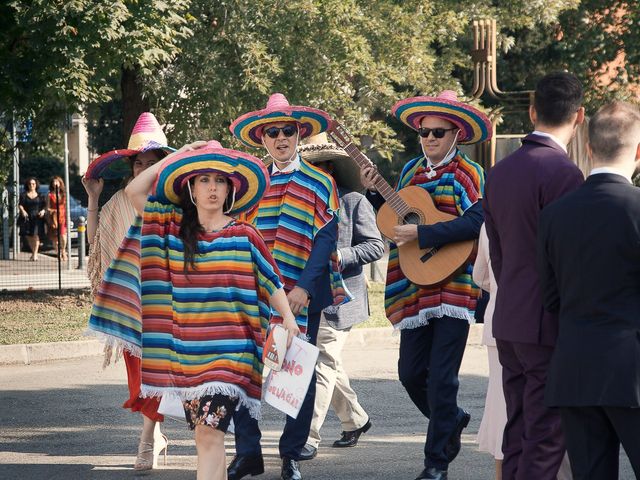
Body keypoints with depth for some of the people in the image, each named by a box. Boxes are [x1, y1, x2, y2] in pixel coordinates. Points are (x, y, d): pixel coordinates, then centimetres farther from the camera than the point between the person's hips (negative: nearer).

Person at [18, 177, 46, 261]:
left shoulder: (40, 196, 8)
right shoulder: (23, 195, 8)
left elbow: (45, 205, 9)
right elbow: (20, 204, 1)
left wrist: (43, 211, -12)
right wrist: (22, 210, -19)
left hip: (37, 217, -2)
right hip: (27, 217, 2)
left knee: (36, 235, -13)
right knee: (28, 236, 5)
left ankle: (35, 255, -14)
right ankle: (33, 252, 25)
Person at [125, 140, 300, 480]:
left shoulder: (244, 235, 0)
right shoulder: (174, 227, 8)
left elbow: (270, 280, 6)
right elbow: (134, 191, 3)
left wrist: (288, 317, -7)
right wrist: (177, 155, 3)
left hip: (229, 351, -4)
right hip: (187, 349, 4)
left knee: (209, 433, -15)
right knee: (204, 436, 10)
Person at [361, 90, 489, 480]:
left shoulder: (468, 174, -6)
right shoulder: (410, 171, 13)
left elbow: (476, 222, -21)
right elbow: (397, 217, 21)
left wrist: (421, 234, -25)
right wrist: (374, 193, 5)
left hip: (453, 286, -6)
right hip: (414, 290, 6)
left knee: (441, 378, -5)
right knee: (411, 373, 8)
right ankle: (452, 420, 34)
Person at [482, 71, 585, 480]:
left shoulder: (500, 172, 10)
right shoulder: (563, 172, -15)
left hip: (509, 322, 8)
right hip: (549, 324, -8)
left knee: (518, 433, 12)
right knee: (546, 438, -6)